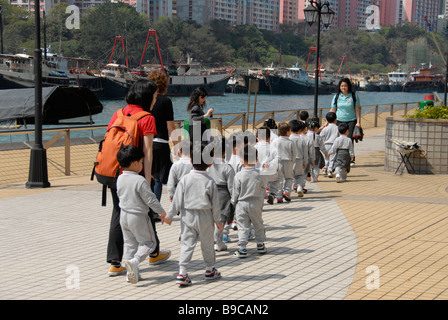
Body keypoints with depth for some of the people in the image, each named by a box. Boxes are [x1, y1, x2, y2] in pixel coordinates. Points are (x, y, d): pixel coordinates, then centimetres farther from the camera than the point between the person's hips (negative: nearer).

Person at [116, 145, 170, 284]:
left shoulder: (120, 179, 1)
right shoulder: (140, 181, -21)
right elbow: (151, 200, -18)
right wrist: (162, 213, -6)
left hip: (124, 215, 7)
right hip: (138, 217, -7)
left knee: (129, 243, 16)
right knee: (149, 242, 5)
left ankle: (131, 273, 16)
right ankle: (134, 261, -17)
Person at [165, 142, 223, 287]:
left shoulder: (185, 179, -6)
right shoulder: (210, 182, -8)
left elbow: (178, 200, -3)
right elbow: (215, 203, -3)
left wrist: (170, 215, 6)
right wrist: (218, 220, 7)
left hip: (188, 216, 1)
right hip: (205, 217, -1)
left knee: (186, 243, 2)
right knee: (207, 243, 15)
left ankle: (182, 273, -8)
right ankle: (210, 270, 30)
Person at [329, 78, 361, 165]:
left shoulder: (354, 96, 3)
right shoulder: (336, 97, 8)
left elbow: (357, 109, 3)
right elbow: (332, 110, 12)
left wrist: (358, 122, -4)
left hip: (351, 121, -2)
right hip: (339, 121, 2)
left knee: (349, 139, -14)